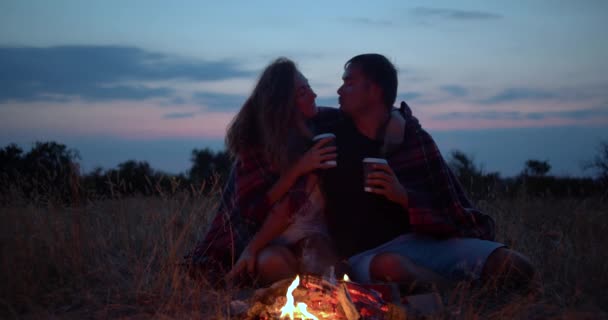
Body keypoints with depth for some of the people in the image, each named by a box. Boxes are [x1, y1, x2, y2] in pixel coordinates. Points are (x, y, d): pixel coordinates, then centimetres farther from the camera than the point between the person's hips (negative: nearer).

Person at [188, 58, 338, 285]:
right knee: (273, 261, -33)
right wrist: (297, 169, -22)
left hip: (309, 234, 0)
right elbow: (254, 210, -12)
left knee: (318, 266, -33)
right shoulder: (254, 142, -5)